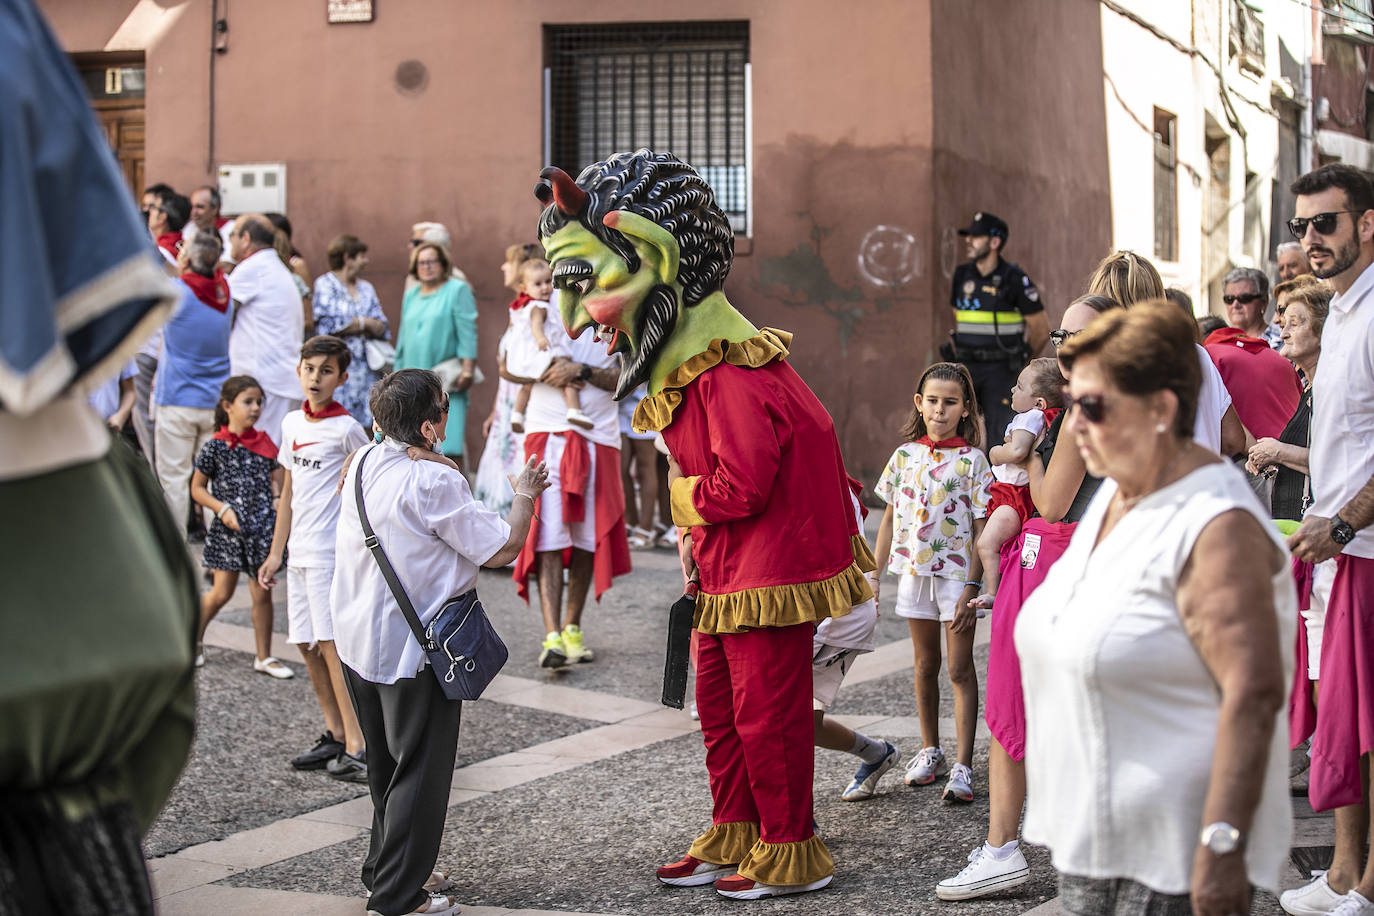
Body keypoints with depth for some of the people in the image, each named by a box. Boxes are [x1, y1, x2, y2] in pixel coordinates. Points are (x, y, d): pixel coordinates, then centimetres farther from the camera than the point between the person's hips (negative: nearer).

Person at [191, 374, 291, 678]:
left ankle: (264, 657, 15)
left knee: (262, 594, 6)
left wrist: (277, 499, -3)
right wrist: (222, 509, -11)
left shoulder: (264, 443, 6)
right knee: (222, 593, 0)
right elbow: (197, 488, 0)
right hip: (230, 529, -3)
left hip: (263, 526, 3)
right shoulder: (216, 446, -5)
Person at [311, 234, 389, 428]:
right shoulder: (325, 284, 2)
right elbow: (325, 325, -12)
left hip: (366, 367, 5)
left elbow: (383, 329, 9)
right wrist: (363, 323, -1)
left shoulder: (366, 288, 19)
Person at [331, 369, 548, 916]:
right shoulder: (433, 483, -21)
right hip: (414, 650, -8)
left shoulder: (364, 464, 2)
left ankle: (384, 868, 35)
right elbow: (502, 549, -16)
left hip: (359, 641, 8)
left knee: (386, 764, 22)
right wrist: (525, 495, -2)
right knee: (420, 771, 3)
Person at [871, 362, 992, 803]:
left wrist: (971, 588, -14)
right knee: (925, 665, 15)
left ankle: (963, 767, -2)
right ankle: (930, 751, 27)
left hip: (956, 573, -4)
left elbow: (982, 530, -8)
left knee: (960, 669, -3)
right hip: (913, 570, 4)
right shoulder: (905, 455, 5)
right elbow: (890, 519, 11)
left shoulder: (971, 460, -7)